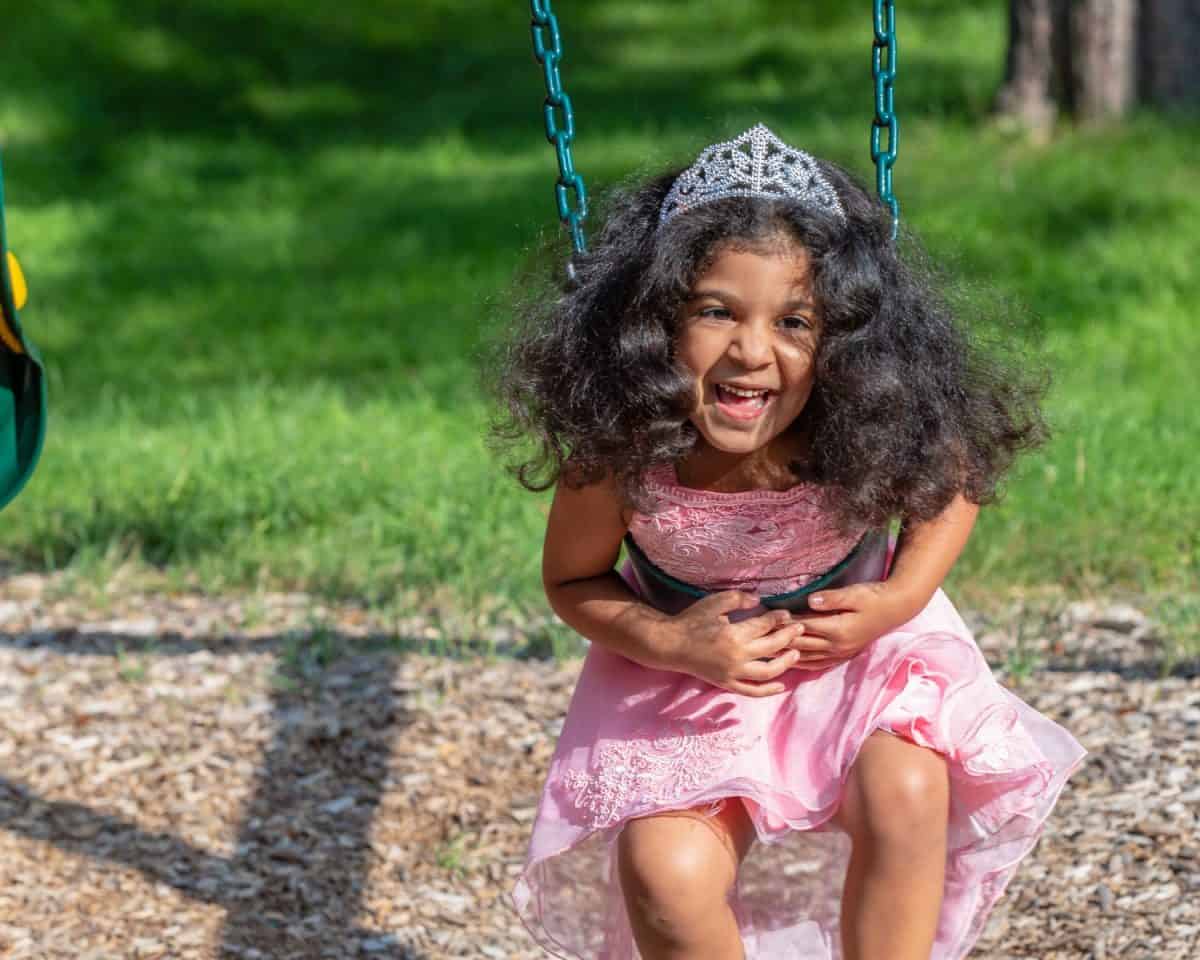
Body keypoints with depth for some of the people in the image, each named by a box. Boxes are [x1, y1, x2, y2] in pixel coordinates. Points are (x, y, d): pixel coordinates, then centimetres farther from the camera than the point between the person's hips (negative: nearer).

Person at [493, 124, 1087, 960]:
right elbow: (572, 579, -6)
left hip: (853, 639, 1)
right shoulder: (620, 449, -25)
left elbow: (953, 482, 0)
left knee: (904, 793, -30)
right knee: (664, 872, -24)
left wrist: (903, 595, -16)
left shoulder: (873, 423, -24)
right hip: (688, 658, 0)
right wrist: (669, 641, -24)